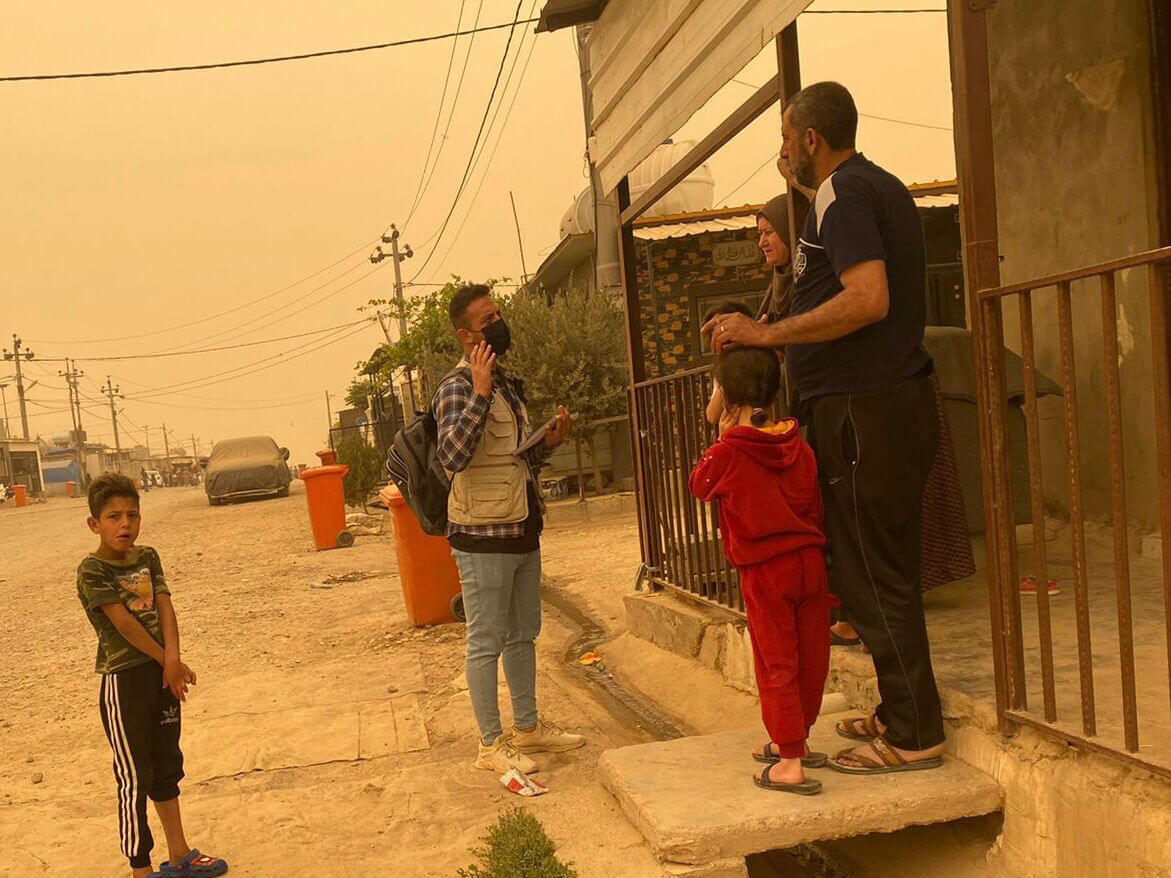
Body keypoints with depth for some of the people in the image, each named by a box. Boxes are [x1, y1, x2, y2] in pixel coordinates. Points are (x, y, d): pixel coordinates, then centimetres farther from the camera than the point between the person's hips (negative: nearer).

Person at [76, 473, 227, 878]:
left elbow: (164, 607, -4)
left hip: (162, 673, 7)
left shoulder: (147, 557, 5)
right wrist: (166, 661, -13)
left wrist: (173, 659, -17)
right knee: (134, 779, 1)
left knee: (167, 766, 18)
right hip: (123, 680, -7)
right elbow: (123, 622, -18)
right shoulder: (92, 570, -14)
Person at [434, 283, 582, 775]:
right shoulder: (458, 388, -14)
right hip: (483, 538, -9)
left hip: (523, 533, 9)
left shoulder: (508, 384, 14)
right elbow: (453, 457, -31)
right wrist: (479, 392, -32)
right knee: (487, 643, 3)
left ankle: (527, 727, 32)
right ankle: (491, 744, 15)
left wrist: (549, 443, 3)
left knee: (523, 635, 18)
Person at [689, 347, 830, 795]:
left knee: (776, 664, 2)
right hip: (809, 559, 6)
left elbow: (699, 484, 6)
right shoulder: (798, 445, 4)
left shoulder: (729, 452, -13)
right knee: (810, 656, 15)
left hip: (765, 570, -5)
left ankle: (791, 763, 4)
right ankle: (795, 740, 31)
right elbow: (814, 505, 11)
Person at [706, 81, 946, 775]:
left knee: (871, 576, -3)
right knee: (889, 571, 17)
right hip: (900, 399, 10)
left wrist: (767, 334, -18)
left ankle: (914, 735, 7)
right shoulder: (884, 187, 19)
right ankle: (902, 712, 28)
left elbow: (869, 300, -25)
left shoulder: (840, 194, -11)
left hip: (863, 409, -10)